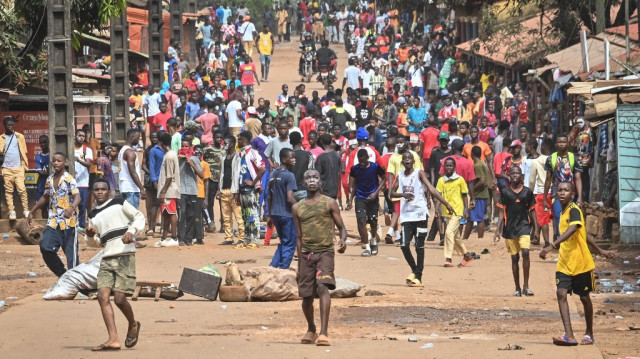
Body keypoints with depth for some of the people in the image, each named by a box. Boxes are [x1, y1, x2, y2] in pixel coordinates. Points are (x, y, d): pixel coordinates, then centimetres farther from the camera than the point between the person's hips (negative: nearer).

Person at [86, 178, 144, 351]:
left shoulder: (119, 203, 5)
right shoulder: (93, 215, 20)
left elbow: (139, 217, 6)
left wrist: (131, 230, -12)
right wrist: (90, 235, 4)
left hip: (125, 255, -6)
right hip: (107, 258, 6)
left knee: (119, 298, -13)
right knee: (103, 296, -11)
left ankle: (133, 325, 18)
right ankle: (113, 339, -13)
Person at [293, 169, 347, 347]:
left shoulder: (329, 203, 3)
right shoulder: (297, 208, 12)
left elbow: (341, 227, 4)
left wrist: (343, 240, -19)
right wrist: (299, 263, 15)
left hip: (325, 252, -4)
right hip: (306, 254, 4)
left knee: (323, 287, -23)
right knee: (306, 295, 6)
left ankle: (323, 332, -27)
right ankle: (311, 330, 32)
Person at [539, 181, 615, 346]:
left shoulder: (574, 210, -15)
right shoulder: (563, 212, 11)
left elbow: (573, 229, -35)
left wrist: (552, 246, -45)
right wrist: (600, 250, 29)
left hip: (581, 263, -6)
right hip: (564, 263, 6)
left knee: (584, 297, 8)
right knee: (561, 293, -13)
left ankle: (589, 333, 27)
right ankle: (569, 335, -21)